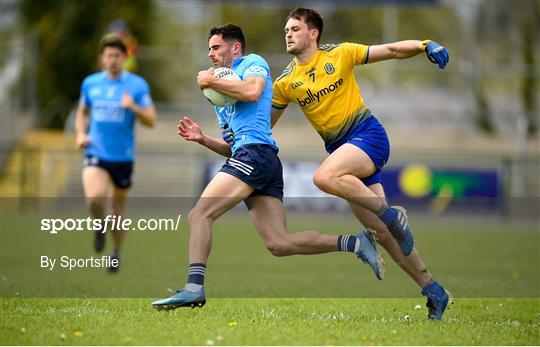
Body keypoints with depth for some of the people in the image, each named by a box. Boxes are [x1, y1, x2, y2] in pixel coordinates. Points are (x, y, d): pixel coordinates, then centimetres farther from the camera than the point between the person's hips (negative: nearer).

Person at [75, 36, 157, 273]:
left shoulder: (137, 85, -3)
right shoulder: (90, 83, 5)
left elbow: (151, 121, -5)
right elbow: (82, 111, 21)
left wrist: (133, 107, -24)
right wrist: (80, 133, 3)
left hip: (123, 155, 0)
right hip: (96, 153, 0)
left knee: (118, 205, 10)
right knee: (94, 197, -24)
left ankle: (116, 252, 32)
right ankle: (100, 226, 9)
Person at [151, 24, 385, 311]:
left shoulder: (253, 62, 9)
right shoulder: (220, 99, 34)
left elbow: (252, 91, -14)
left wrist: (211, 81, -3)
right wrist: (202, 138, 15)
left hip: (255, 151, -9)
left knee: (199, 215, -17)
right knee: (279, 244, -5)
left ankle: (194, 287, -28)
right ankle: (354, 243, -5)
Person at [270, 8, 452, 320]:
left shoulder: (340, 54, -2)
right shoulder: (285, 83, 7)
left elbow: (391, 50, 0)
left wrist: (426, 46, -16)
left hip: (368, 134, -5)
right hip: (340, 149, 5)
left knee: (324, 177, -33)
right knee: (382, 232, 0)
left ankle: (392, 215, -18)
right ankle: (434, 291, 9)